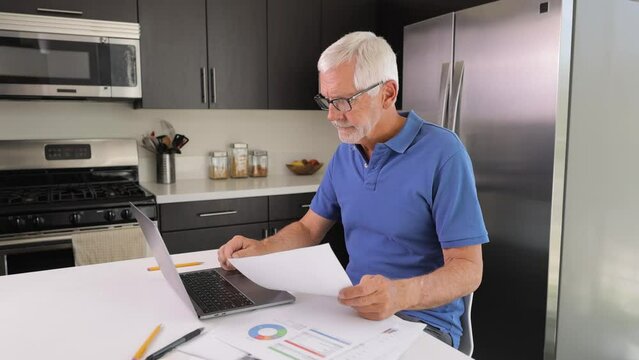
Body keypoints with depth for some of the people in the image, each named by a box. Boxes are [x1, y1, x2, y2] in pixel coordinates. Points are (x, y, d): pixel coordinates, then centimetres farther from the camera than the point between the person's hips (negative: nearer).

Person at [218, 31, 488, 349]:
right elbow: (309, 228, 12)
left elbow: (468, 269, -18)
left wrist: (401, 294, -36)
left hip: (421, 322, -5)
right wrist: (259, 249, -8)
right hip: (352, 309, 6)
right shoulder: (345, 153, 4)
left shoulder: (441, 153, -17)